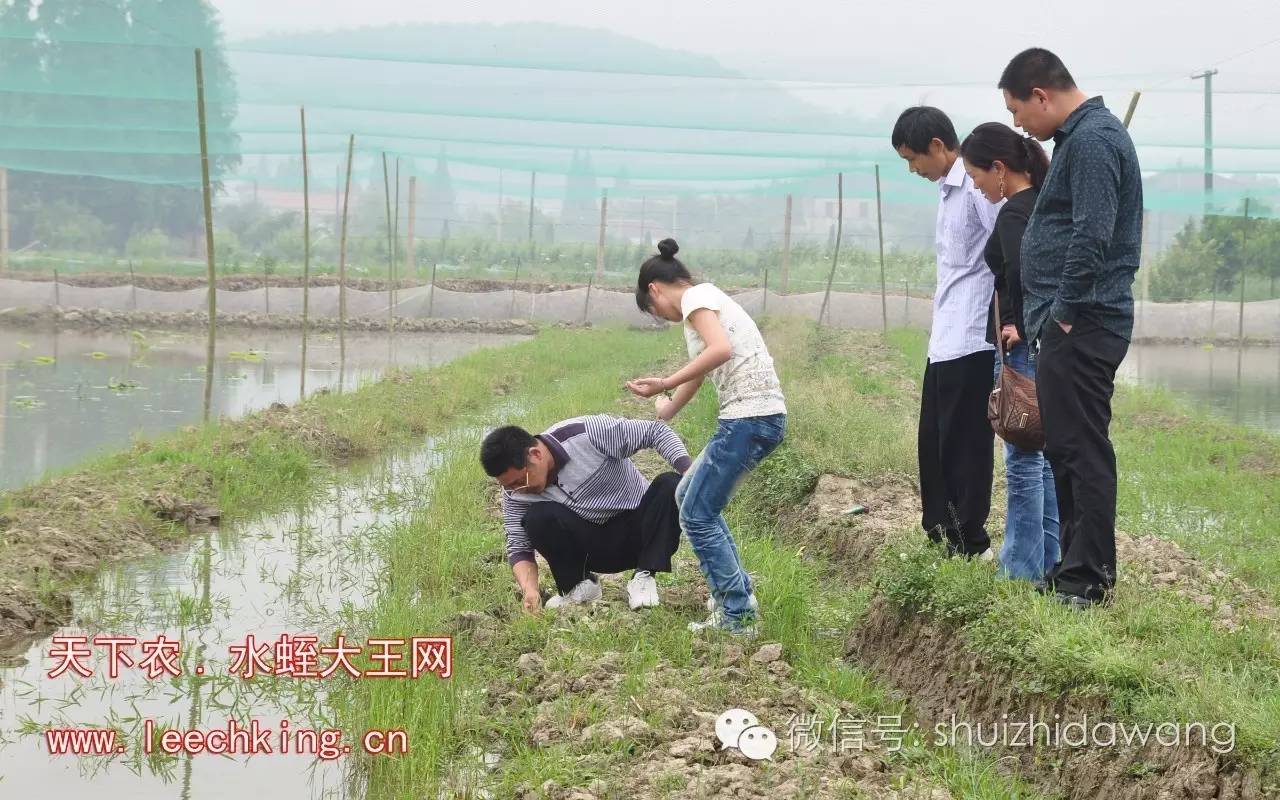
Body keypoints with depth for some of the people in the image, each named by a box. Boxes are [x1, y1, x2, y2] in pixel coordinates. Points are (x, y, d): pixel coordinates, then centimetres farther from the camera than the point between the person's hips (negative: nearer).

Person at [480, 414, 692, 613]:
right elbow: (518, 548, -8)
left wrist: (689, 471, -32)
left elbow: (656, 431, -18)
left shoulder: (588, 434, -24)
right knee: (536, 518, -27)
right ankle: (577, 586, -4)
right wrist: (530, 590, -27)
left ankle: (643, 577, -20)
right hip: (595, 550, 2)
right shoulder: (515, 492, -12)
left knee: (671, 485, -31)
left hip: (637, 526, -2)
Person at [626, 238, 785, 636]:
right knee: (689, 496, 21)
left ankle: (738, 617, 0)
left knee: (697, 515, -2)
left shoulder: (696, 297, -4)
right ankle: (735, 595, 22)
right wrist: (662, 412, 36)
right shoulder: (710, 301, 24)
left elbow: (721, 349, -23)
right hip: (764, 418, 10)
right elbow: (695, 378, 30)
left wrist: (664, 385, -20)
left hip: (748, 418, -10)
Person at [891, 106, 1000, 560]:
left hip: (971, 340, -10)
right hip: (945, 340, 10)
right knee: (934, 440, 13)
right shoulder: (947, 190, 17)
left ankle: (970, 543, 5)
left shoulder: (978, 188, -13)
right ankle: (941, 531, 22)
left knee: (965, 443, -3)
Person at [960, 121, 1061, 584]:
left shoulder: (1013, 214, -16)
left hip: (1025, 349, -9)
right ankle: (1048, 563, 21)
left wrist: (1018, 325, -18)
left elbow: (1023, 272, -30)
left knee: (1024, 461, -3)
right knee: (1045, 458, 14)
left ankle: (1022, 572, 3)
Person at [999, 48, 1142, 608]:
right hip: (1070, 323, 11)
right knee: (1065, 447, 15)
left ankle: (1089, 579, -4)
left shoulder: (1093, 140, -15)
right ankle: (1076, 567, 23)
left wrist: (1067, 311, -18)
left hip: (1081, 325, -11)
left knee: (1083, 449, -7)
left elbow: (1092, 236, -24)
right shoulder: (1079, 136, 18)